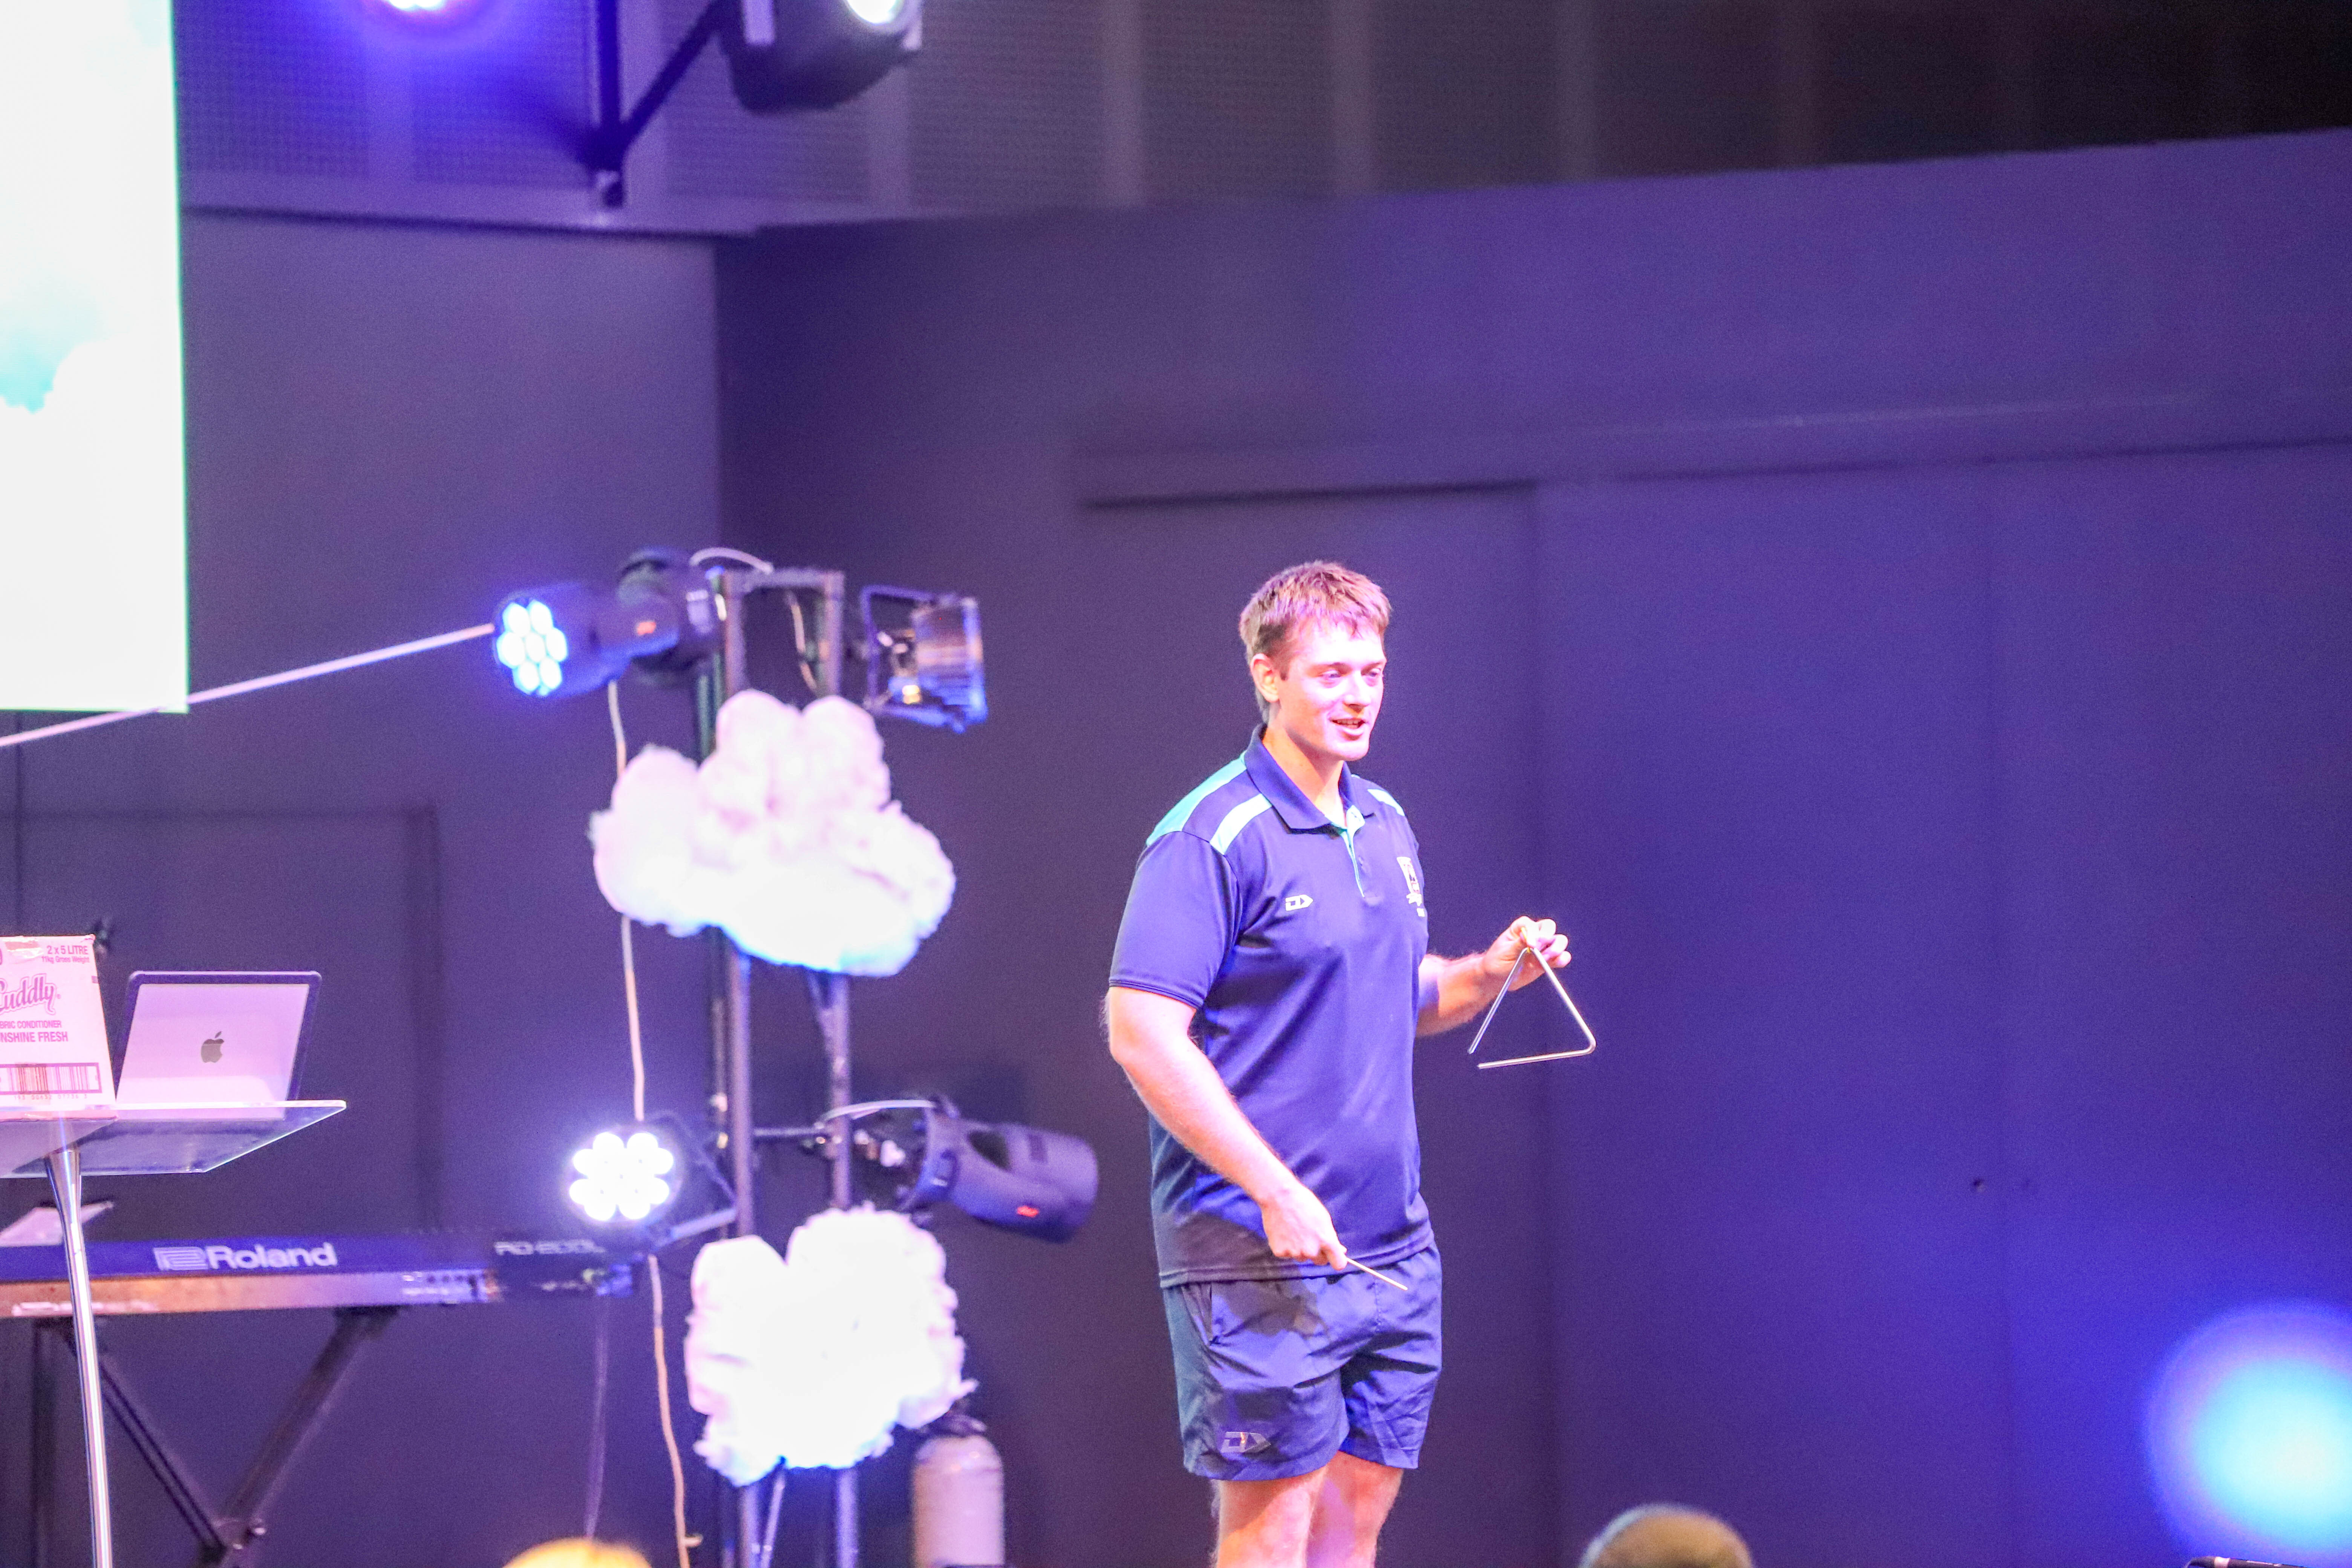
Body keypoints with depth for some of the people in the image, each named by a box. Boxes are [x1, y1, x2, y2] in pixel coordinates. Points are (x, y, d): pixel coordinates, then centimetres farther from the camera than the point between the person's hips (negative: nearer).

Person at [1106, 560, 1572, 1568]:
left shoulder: (1385, 826, 13)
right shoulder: (1213, 835, -12)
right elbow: (1142, 1033, -18)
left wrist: (1489, 972, 4)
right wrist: (1276, 1193, -21)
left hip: (1393, 1246, 8)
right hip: (1260, 1252, -8)